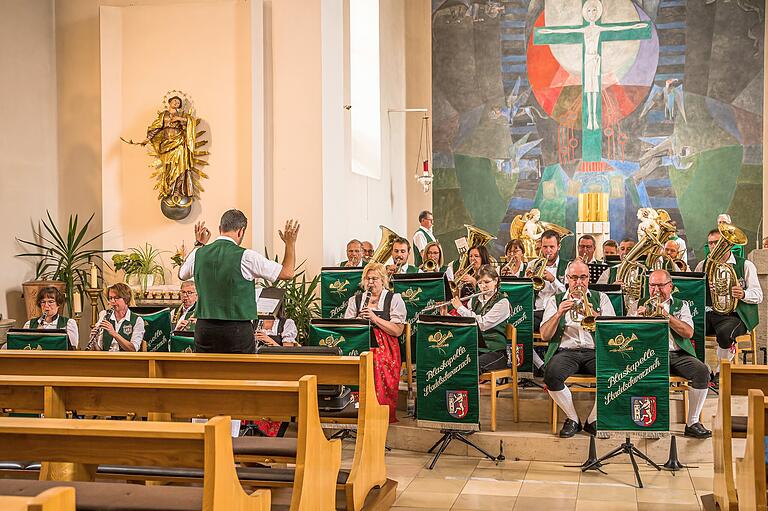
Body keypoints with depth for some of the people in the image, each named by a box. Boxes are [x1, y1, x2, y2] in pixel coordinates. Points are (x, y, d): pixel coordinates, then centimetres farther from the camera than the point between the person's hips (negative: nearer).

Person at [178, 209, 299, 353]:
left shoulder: (199, 253, 2)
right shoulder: (246, 257, -11)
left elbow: (182, 275, 27)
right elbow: (287, 273, -4)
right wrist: (290, 243, 11)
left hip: (204, 328, 5)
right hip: (237, 330, -4)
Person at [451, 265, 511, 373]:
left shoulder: (502, 302, -5)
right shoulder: (474, 300, 15)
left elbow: (482, 324, -17)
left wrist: (460, 308, -11)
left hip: (494, 352, -5)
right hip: (474, 349, 5)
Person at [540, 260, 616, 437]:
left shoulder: (600, 298, 19)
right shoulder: (555, 300, 18)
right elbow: (545, 336, 6)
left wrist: (593, 313, -12)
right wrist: (559, 314, -9)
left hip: (595, 351, 1)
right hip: (566, 351, 0)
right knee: (551, 375, -33)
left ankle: (593, 420, -8)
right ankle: (572, 419, -9)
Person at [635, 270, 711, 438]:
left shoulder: (681, 305, 18)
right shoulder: (642, 306, 20)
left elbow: (688, 333, 1)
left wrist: (667, 316, -10)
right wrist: (639, 317, -10)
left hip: (678, 354, 1)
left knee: (702, 370, -27)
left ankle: (692, 423, -16)